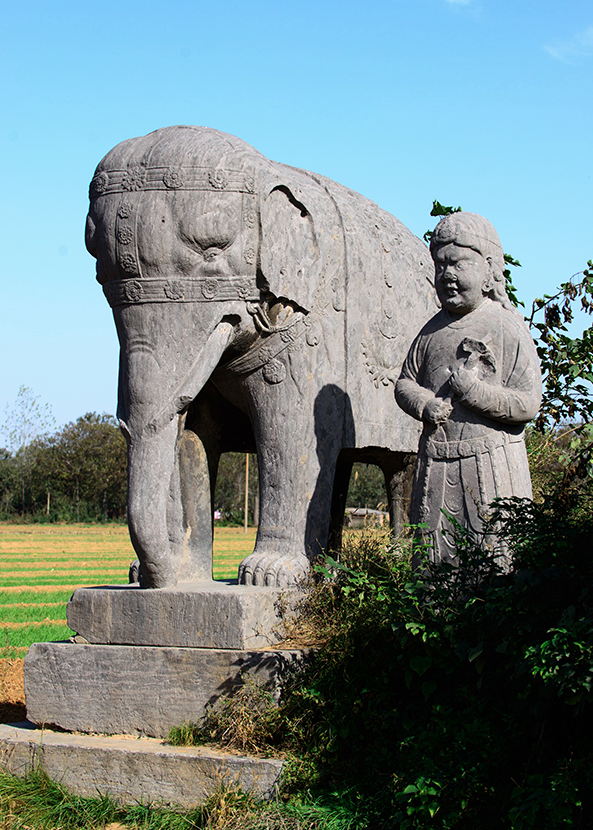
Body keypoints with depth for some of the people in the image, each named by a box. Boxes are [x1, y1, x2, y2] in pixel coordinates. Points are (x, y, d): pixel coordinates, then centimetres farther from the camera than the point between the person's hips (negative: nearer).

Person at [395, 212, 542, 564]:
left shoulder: (506, 328, -4)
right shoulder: (434, 330, 13)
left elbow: (528, 403, -9)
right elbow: (405, 382, 19)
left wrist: (474, 390, -18)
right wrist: (425, 404, -3)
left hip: (491, 465, -5)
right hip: (435, 465, 5)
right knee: (432, 559, 6)